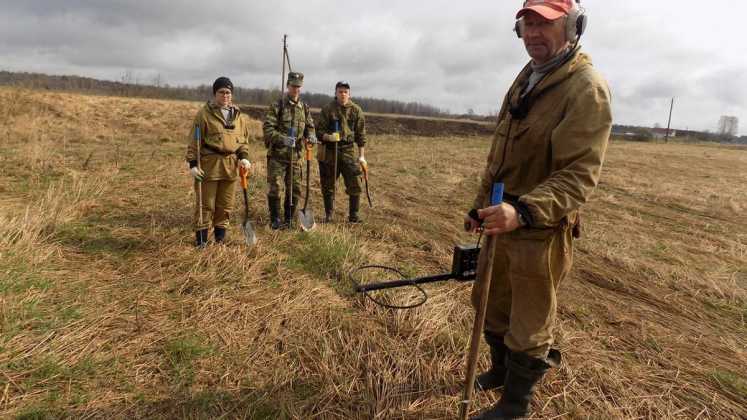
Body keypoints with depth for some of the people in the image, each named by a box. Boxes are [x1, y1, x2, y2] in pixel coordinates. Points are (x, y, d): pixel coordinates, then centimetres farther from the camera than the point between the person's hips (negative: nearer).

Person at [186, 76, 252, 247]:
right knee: (206, 204, 1)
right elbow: (194, 141, -5)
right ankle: (201, 237, 12)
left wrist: (244, 156, 2)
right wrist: (193, 163, -11)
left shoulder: (238, 115, 12)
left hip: (231, 165, 5)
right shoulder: (204, 113, -4)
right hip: (209, 164, -5)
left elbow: (244, 139, 17)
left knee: (226, 204, 11)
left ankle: (220, 236, 24)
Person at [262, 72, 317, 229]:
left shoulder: (304, 108, 10)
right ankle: (275, 220, 11)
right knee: (274, 187, -3)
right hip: (277, 154, -5)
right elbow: (267, 128, -13)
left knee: (295, 189, 8)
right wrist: (282, 139, -29)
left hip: (295, 155, 5)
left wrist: (311, 135, -8)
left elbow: (309, 126, 16)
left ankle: (288, 219, 23)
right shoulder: (277, 106, -6)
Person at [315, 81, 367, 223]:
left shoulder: (356, 110, 3)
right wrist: (328, 136, -23)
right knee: (328, 185, 7)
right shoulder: (327, 109, -2)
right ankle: (328, 214, 22)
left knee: (355, 184, -3)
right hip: (329, 151, -1)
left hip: (347, 150, 1)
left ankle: (353, 214, 10)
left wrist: (362, 155, 3)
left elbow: (361, 134, 6)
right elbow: (320, 130, -1)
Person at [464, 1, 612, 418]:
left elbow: (579, 175, -25)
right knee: (491, 305, 23)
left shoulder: (587, 88, -17)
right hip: (503, 222, 9)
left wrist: (524, 211, -39)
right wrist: (481, 205, 19)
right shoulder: (525, 79, 10)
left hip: (541, 231, -8)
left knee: (529, 325, 9)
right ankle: (501, 369, 48)